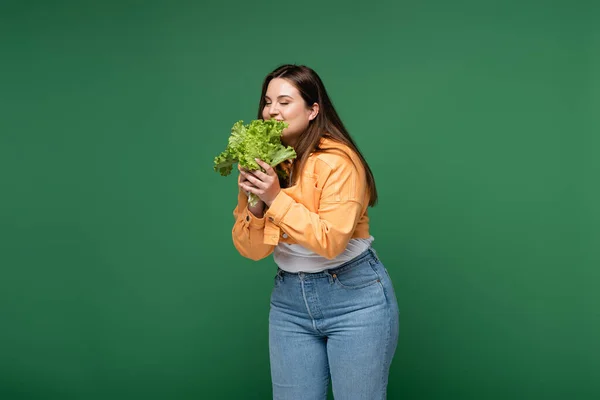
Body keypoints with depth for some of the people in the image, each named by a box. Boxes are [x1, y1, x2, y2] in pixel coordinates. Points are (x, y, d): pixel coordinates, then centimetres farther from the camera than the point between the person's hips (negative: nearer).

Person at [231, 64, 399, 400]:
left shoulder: (338, 161, -16)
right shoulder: (262, 164, 2)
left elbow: (331, 241, -22)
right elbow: (252, 250, -1)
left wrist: (276, 199, -23)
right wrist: (253, 204, -17)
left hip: (353, 296, -5)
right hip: (289, 299, 5)